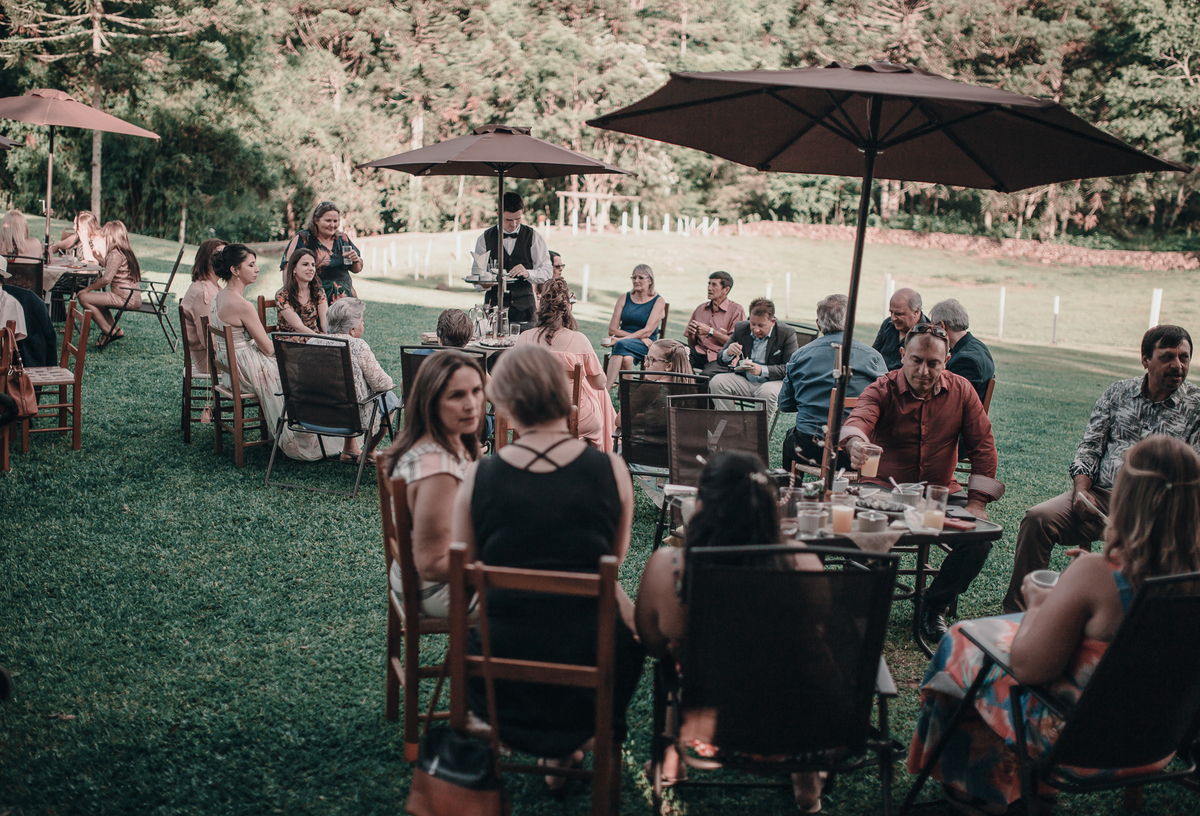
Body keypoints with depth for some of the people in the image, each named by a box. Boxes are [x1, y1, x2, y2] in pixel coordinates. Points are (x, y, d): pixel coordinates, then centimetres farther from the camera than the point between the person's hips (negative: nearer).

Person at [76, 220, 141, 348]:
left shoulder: (115, 254, -14)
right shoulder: (127, 252, 15)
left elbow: (106, 279, -23)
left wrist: (87, 288, -12)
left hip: (124, 298, -10)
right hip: (135, 297, 10)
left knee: (84, 297, -9)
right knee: (97, 298, 30)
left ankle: (108, 332, -2)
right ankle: (115, 331, 19)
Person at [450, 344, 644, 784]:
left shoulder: (478, 476, -10)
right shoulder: (610, 468, -9)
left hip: (502, 674, 2)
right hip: (590, 669, -2)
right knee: (631, 617, 33)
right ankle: (570, 743, 34)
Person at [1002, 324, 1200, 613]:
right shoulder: (1118, 393, 14)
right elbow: (1090, 446, 12)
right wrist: (1082, 490, -6)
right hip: (1100, 495, 3)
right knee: (1037, 518, -21)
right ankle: (1015, 611, -13)